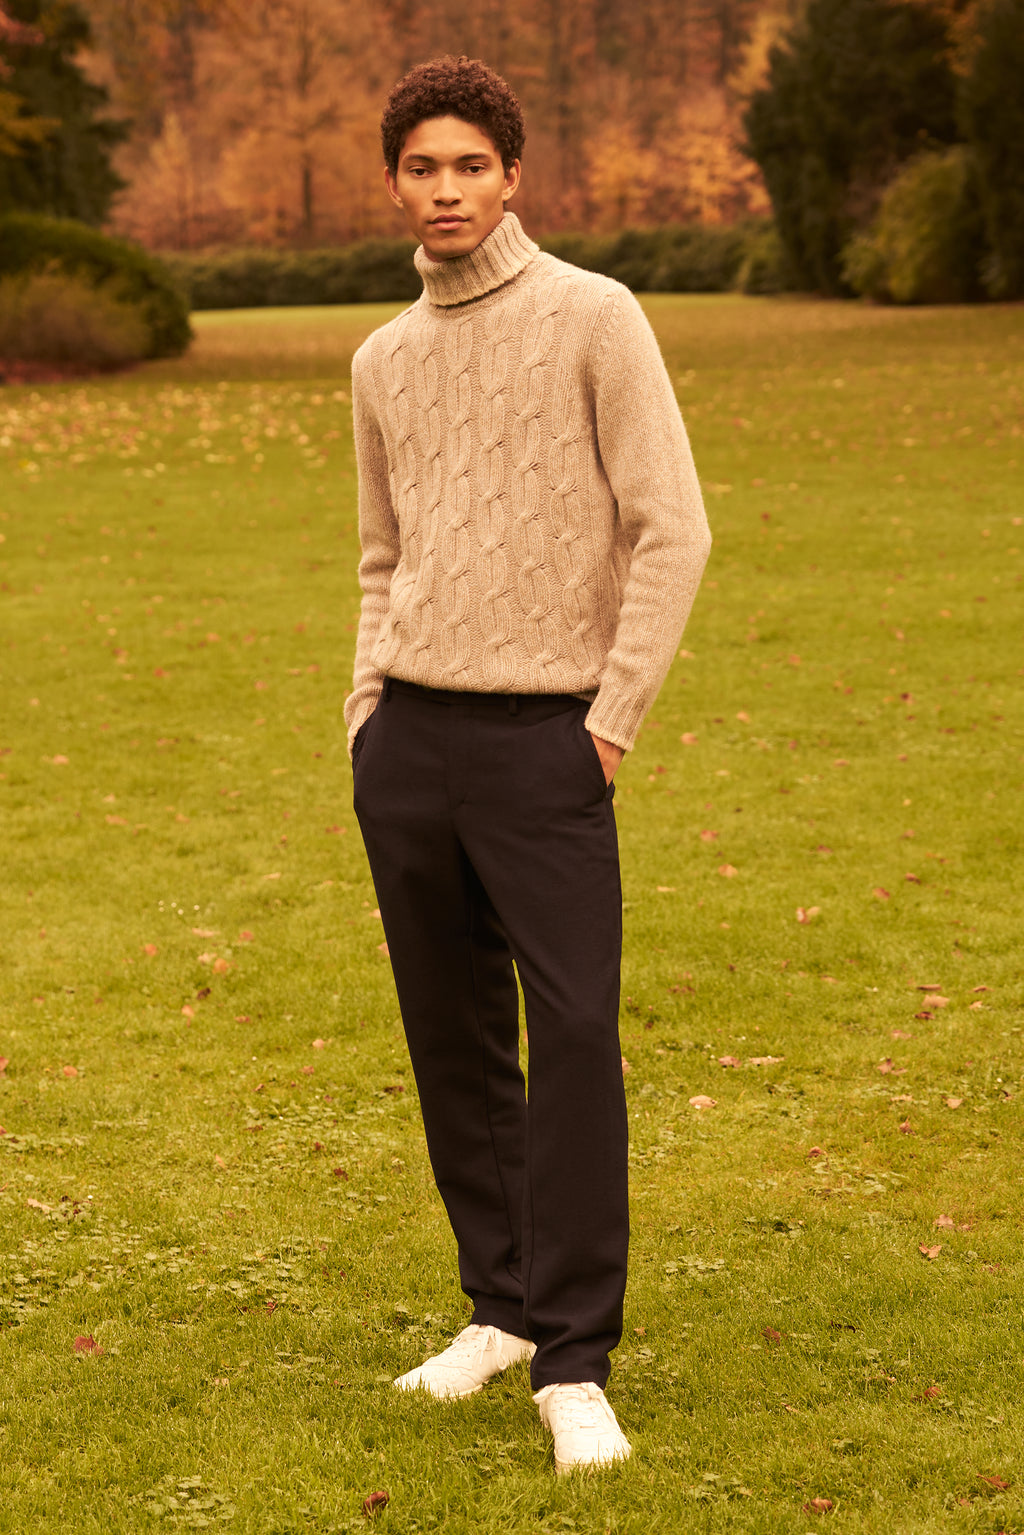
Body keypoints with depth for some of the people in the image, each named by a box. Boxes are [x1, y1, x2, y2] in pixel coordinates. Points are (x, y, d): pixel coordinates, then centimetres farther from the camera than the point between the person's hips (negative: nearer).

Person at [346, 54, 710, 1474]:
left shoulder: (594, 318, -3)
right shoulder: (385, 360, 14)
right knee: (453, 1041, 9)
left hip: (545, 742, -5)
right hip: (409, 739, 5)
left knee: (575, 1041, -11)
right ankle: (502, 1306, 22)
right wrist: (368, 709, 11)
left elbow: (671, 528, -7)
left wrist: (616, 713, -11)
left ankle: (575, 1366, -6)